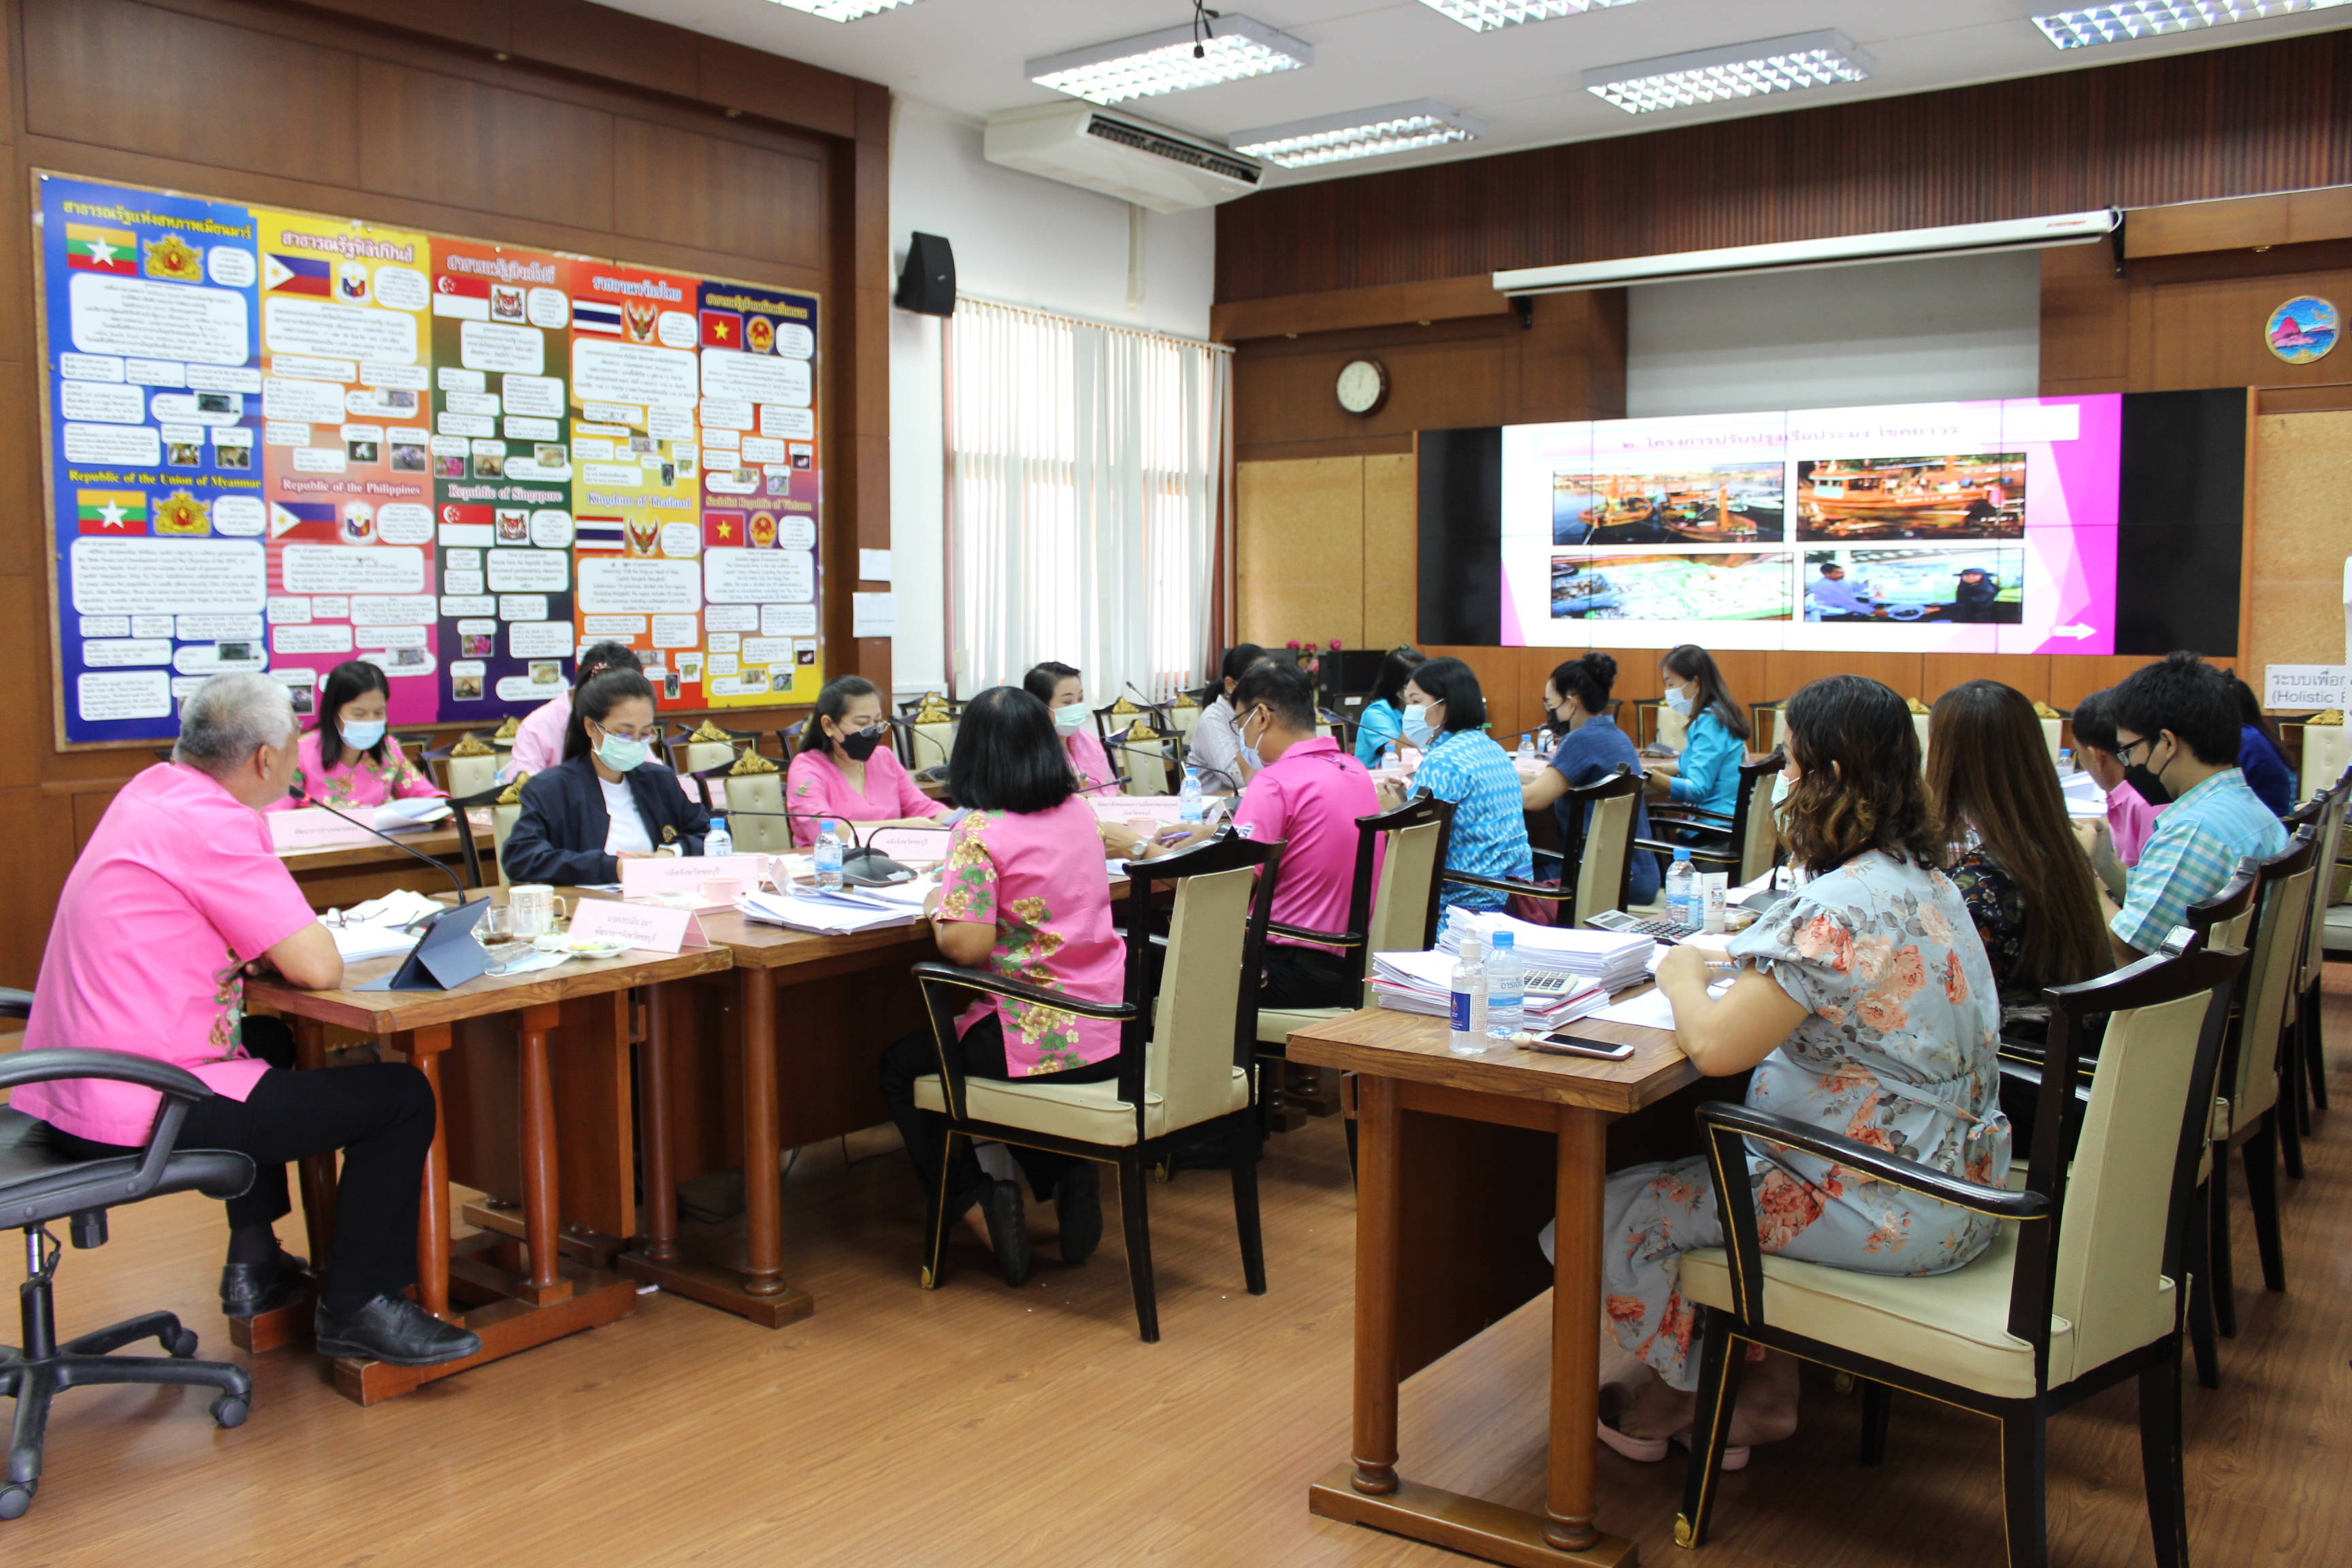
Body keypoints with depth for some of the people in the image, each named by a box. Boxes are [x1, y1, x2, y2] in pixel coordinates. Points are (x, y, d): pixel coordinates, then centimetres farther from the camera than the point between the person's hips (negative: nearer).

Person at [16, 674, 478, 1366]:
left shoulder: (153, 788, 9)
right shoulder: (213, 824, -19)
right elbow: (318, 968, -20)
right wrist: (279, 945, 1)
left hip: (73, 1090, 10)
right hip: (137, 1112, -10)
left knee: (269, 1042, 36)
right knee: (400, 1095, -6)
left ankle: (253, 1264, 38)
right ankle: (358, 1305, 5)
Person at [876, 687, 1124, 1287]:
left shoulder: (979, 831, -16)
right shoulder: (1080, 813, 6)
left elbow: (968, 945, -22)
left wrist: (936, 907, -3)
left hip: (1037, 1040, -7)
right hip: (1110, 1035, 7)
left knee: (900, 1069, 20)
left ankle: (980, 1204, 7)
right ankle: (1070, 1175, 16)